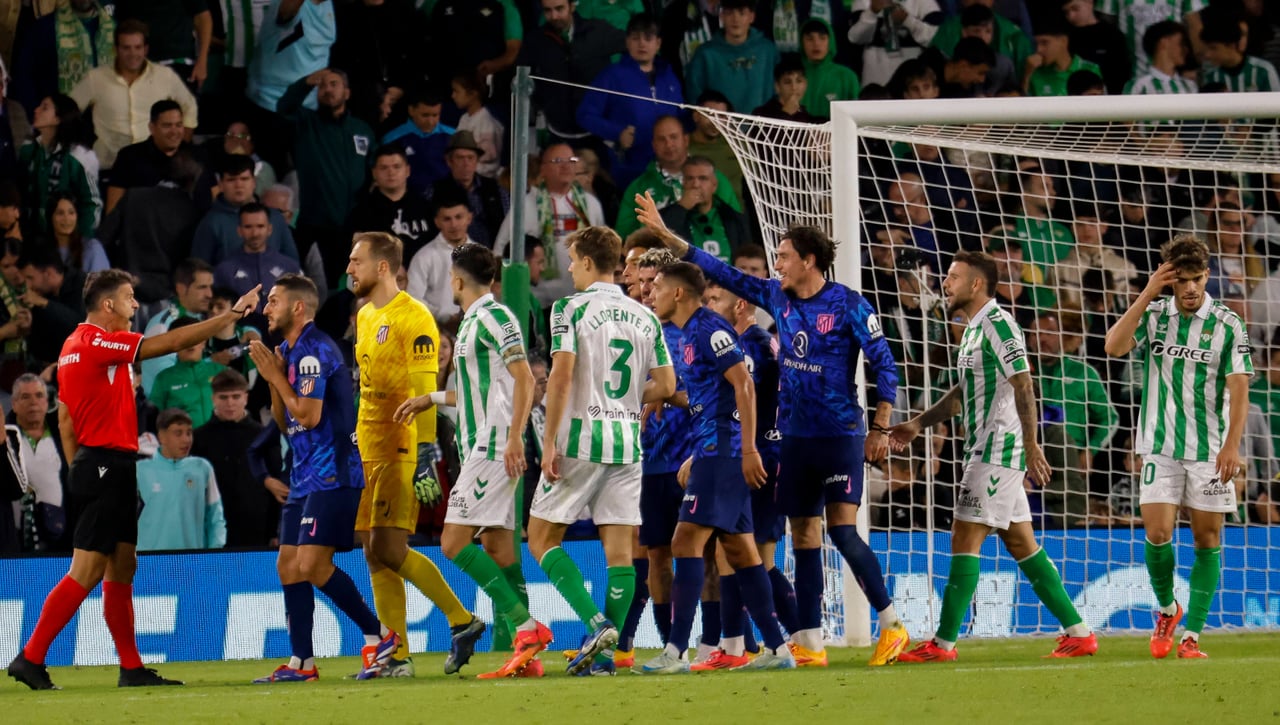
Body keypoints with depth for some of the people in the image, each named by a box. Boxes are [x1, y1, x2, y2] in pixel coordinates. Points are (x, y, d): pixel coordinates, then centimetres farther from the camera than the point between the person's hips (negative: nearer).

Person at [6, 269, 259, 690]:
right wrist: (232, 314, -13)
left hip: (95, 465, 10)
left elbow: (64, 419, 18)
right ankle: (31, 658, -10)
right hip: (107, 465, -10)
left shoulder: (75, 346, 15)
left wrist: (79, 469, 20)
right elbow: (170, 342, -17)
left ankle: (131, 668, 12)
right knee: (87, 572, -10)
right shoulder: (98, 343, -14)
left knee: (122, 568, 10)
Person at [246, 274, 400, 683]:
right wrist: (272, 380, 4)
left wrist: (275, 376, -10)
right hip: (305, 476, 10)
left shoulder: (314, 350, -14)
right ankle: (302, 662, 7)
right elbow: (285, 423, 19)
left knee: (313, 564, -15)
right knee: (289, 565, 6)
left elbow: (309, 415, -20)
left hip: (332, 474, -10)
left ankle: (378, 634, -5)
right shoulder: (290, 351, 17)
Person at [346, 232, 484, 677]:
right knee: (374, 554, 4)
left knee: (389, 549, -16)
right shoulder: (365, 317, 17)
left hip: (401, 449, -9)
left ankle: (462, 621, -3)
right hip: (369, 452, 9)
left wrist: (424, 456, -22)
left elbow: (423, 392, -16)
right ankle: (396, 658, 5)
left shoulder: (413, 318, -11)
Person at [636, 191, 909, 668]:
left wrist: (880, 428, -8)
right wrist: (664, 234, 9)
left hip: (840, 433, -6)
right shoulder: (776, 297, 7)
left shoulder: (848, 306, -9)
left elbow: (884, 365, -5)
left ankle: (892, 624, -4)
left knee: (842, 530, -13)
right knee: (804, 538, 5)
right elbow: (719, 272, 12)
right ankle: (810, 645, 8)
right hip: (795, 436, 6)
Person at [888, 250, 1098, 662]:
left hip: (998, 453, -10)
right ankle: (1078, 632, 10)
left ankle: (943, 643, -8)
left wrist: (1031, 444, -25)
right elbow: (964, 393, 29)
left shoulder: (997, 324, -13)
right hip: (986, 453, 10)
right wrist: (918, 425, 27)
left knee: (964, 540, -9)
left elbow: (1023, 386, -19)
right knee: (1021, 545, 9)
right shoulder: (975, 329, 18)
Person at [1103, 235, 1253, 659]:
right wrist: (1146, 295, -16)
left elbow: (1239, 389, -7)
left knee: (1207, 538, -1)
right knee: (1158, 535, -8)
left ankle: (1192, 635, 5)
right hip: (1161, 448, 1)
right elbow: (1114, 346, -13)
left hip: (1210, 450, -1)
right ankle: (1167, 610, 18)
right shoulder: (1153, 316, 3)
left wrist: (1232, 445, -18)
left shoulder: (1227, 325, -3)